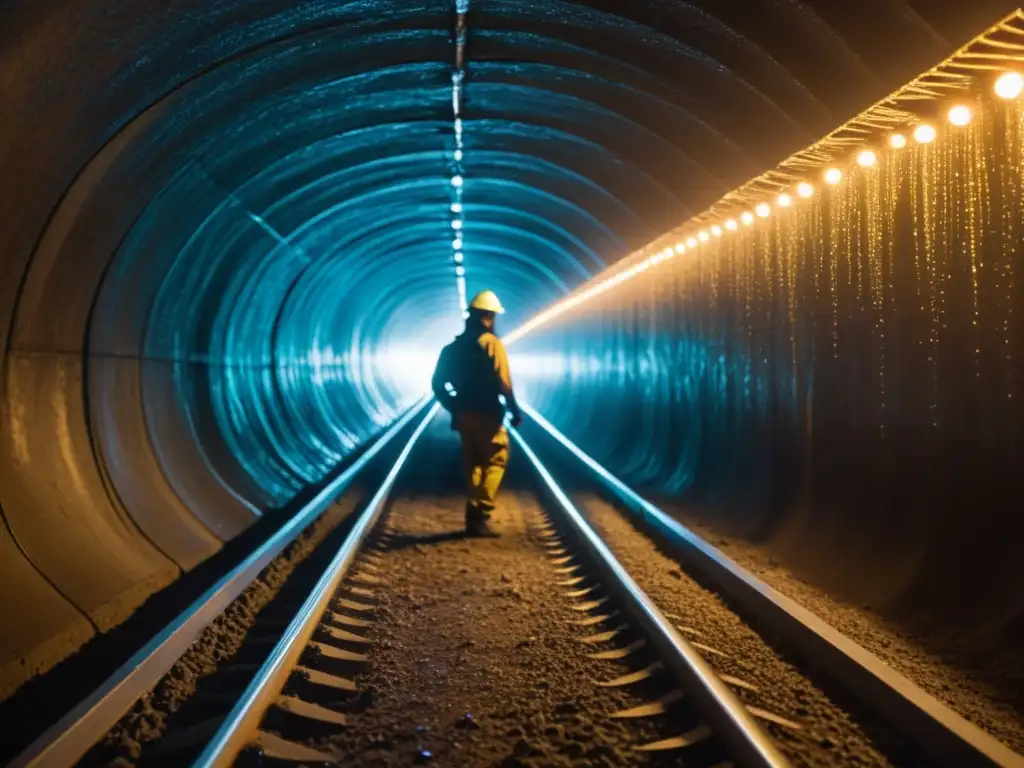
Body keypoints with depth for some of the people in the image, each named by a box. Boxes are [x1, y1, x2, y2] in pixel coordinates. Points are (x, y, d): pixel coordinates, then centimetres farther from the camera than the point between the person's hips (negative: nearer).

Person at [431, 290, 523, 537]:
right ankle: (479, 516, -9)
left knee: (473, 464, 15)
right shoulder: (492, 343, -10)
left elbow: (437, 383, 9)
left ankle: (474, 516, 17)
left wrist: (453, 409, 16)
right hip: (487, 415, -6)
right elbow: (502, 382, -19)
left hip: (463, 414, 6)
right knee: (495, 461, 1)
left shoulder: (454, 346, 10)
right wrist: (515, 411, -12)